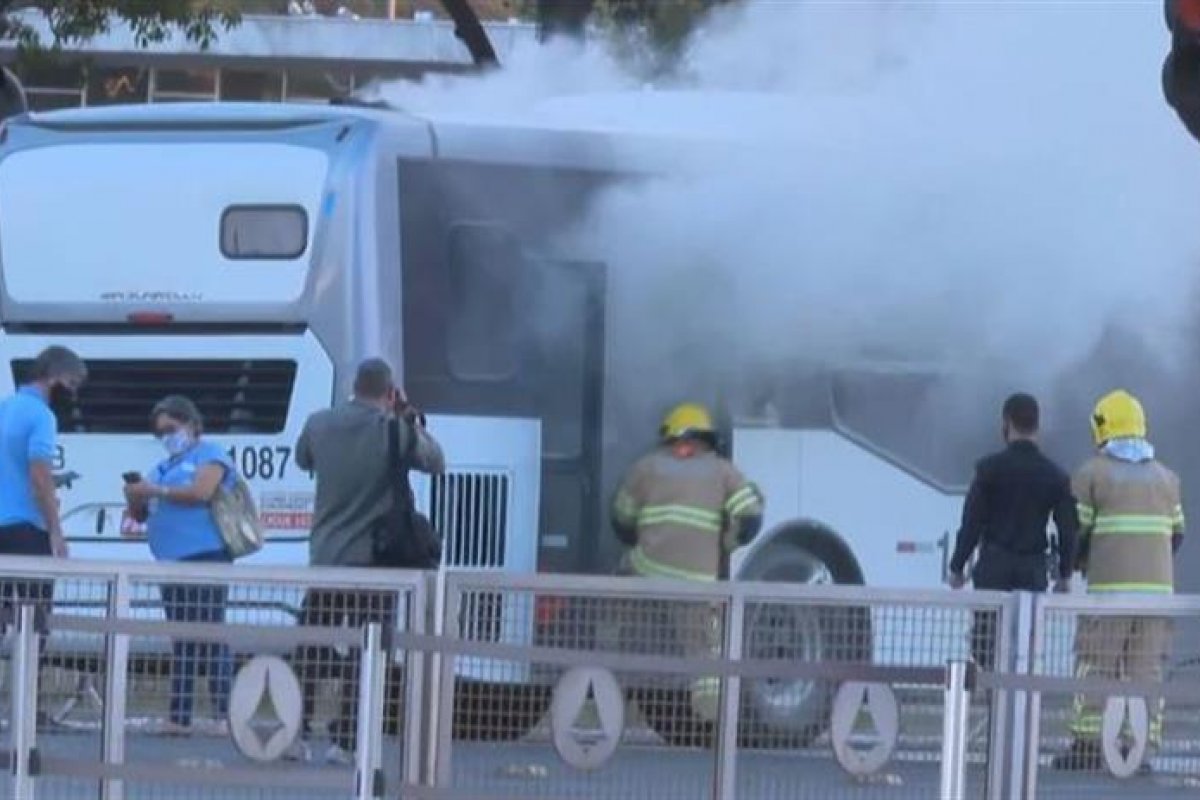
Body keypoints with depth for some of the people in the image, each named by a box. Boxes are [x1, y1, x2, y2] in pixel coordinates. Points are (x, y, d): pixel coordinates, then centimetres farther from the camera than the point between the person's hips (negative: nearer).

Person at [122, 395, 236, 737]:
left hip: (206, 558, -8)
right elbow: (140, 513, 24)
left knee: (211, 635, -12)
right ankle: (179, 717, 7)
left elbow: (202, 491, -16)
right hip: (172, 561, 8)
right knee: (181, 639, 8)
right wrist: (135, 497, 1)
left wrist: (155, 491, -13)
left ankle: (224, 715, -14)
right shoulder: (164, 466, 24)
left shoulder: (209, 456, 2)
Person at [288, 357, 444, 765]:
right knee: (363, 655, 1)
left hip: (325, 558, 3)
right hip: (373, 561, -3)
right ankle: (344, 742, -2)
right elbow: (436, 463, 5)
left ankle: (297, 735, 10)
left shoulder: (319, 424, -1)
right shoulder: (396, 430, -10)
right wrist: (410, 417, 11)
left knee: (309, 652, 12)